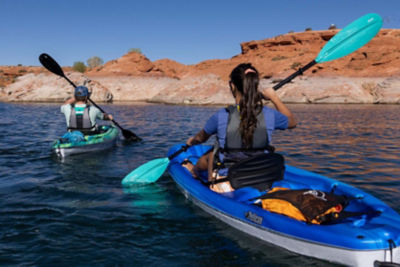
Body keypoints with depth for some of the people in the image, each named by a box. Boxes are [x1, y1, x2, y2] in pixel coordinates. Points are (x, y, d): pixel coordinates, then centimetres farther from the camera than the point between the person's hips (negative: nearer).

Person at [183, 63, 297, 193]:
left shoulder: (220, 116, -16)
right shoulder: (269, 115, -12)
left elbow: (201, 138, 6)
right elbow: (292, 122, 13)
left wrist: (191, 141, 29)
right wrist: (274, 98, 18)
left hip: (226, 185, -2)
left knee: (209, 155, 28)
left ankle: (194, 170, 61)